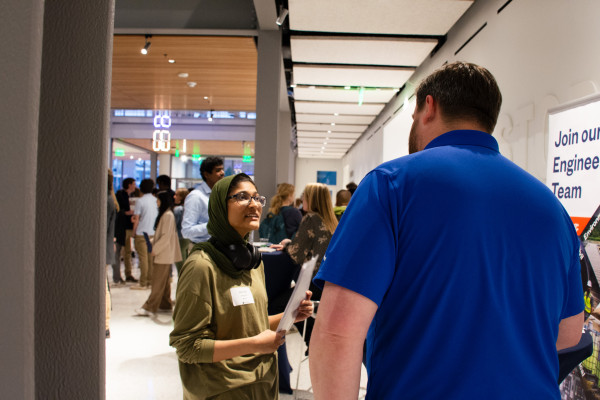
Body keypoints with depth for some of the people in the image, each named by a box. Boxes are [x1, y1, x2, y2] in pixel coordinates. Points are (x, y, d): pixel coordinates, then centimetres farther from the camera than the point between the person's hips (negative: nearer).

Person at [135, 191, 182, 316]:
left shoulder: (168, 215, -16)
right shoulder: (164, 214, 15)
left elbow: (166, 236, -20)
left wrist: (155, 249, -16)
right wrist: (153, 244, 11)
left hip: (164, 255, -10)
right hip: (162, 254, 10)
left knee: (158, 282, -7)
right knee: (164, 281, 14)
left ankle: (149, 308, -6)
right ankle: (166, 305, 22)